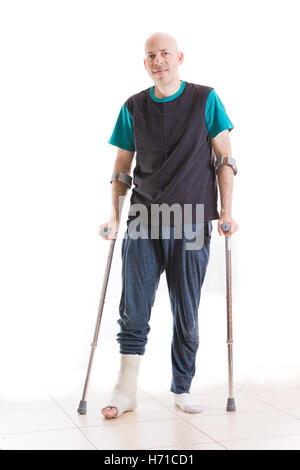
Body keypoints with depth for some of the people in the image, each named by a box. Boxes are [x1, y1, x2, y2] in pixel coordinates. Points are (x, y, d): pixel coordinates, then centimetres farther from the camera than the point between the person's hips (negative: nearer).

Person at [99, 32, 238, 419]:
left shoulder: (205, 100, 4)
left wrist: (226, 211, -3)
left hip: (192, 225, -1)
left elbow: (224, 158, 4)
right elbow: (122, 166, 13)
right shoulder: (133, 108, 9)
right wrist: (114, 217, 5)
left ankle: (182, 389, 19)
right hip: (143, 221, 2)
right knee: (133, 310, -3)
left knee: (186, 314, 5)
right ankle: (125, 391, 5)